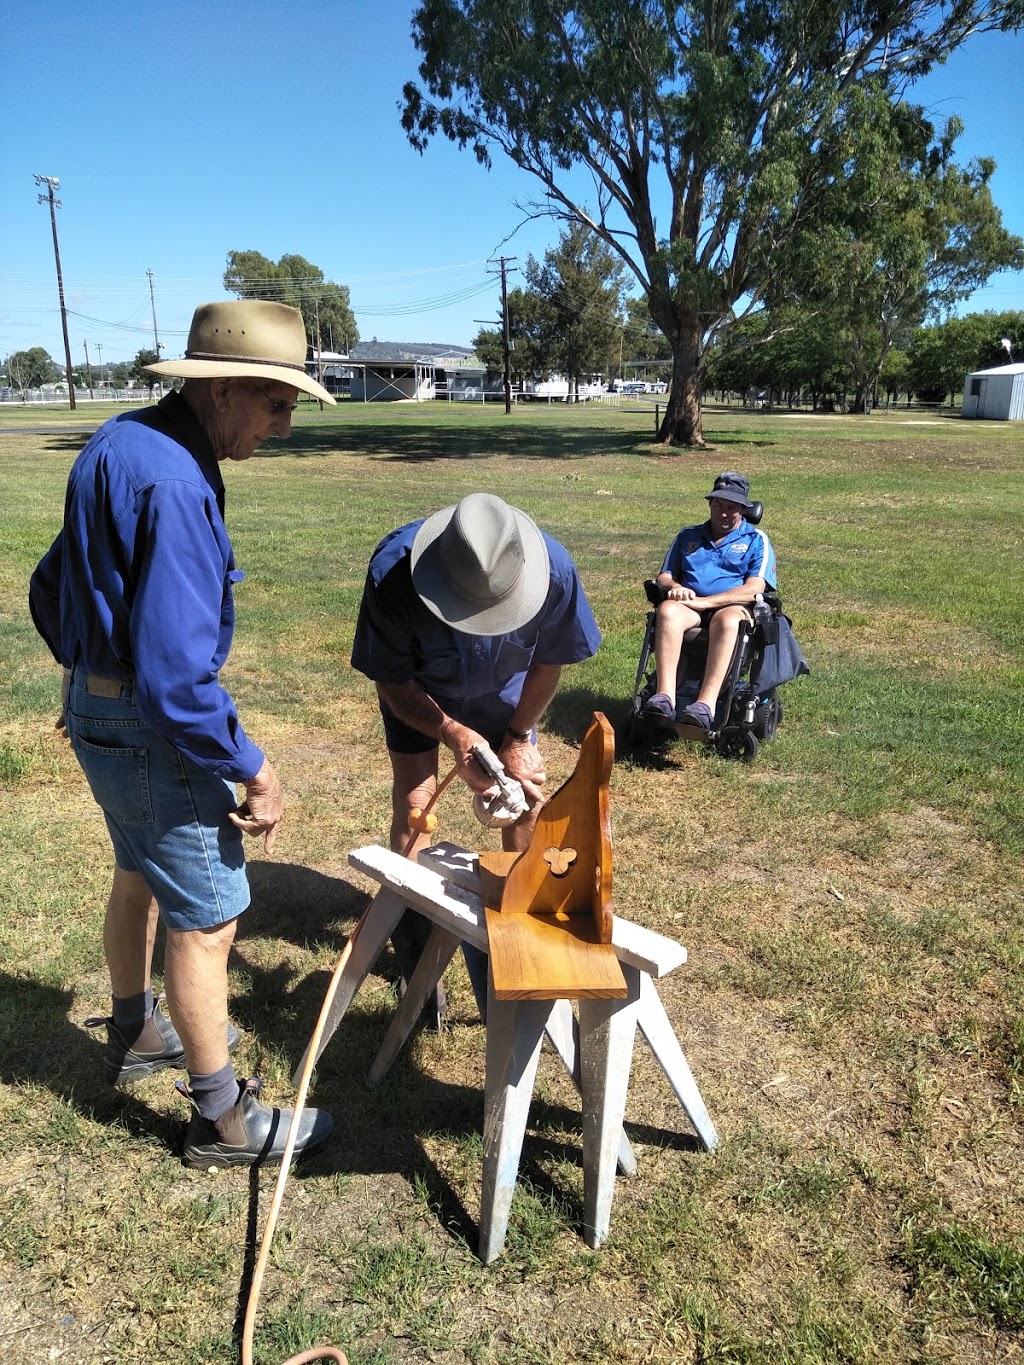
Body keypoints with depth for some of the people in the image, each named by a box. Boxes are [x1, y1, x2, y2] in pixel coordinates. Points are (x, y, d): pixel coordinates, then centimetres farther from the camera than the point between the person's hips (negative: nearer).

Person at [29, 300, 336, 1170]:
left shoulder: (122, 444, 5)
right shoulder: (172, 483, -26)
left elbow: (52, 588, 16)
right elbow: (177, 670, -30)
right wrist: (250, 767, -20)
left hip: (98, 704, 10)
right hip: (149, 730, -10)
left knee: (140, 876, 26)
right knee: (206, 919, 3)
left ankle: (137, 1036, 49)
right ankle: (222, 1121, 21)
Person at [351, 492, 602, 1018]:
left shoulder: (553, 570, -37)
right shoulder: (393, 573, -41)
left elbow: (548, 662, -14)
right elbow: (393, 683, -25)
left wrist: (518, 738, -7)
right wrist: (455, 735, -39)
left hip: (500, 689, 2)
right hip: (419, 690, -1)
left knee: (528, 794, -1)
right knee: (413, 804, -8)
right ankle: (414, 941, 11)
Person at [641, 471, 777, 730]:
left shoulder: (756, 540, 13)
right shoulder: (688, 535, 25)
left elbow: (753, 589, -2)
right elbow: (664, 576, 23)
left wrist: (704, 601, -14)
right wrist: (674, 587, -4)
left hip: (732, 608, -2)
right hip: (689, 608, 2)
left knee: (727, 620, -41)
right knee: (667, 610, -35)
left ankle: (706, 703, -53)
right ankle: (664, 696, -48)